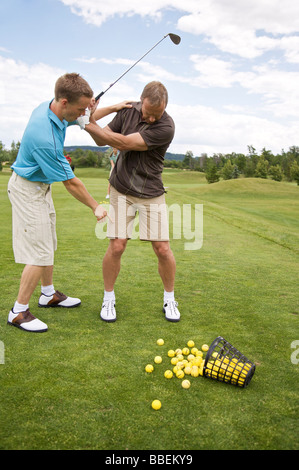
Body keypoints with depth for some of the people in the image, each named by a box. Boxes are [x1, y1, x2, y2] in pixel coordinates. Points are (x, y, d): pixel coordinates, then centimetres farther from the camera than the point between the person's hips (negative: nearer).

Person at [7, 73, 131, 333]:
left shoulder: (51, 108, -5)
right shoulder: (45, 137, -33)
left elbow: (82, 120, 18)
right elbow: (70, 183, -24)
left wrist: (112, 108, 11)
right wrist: (96, 207, -11)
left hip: (41, 185, 10)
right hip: (27, 189, -10)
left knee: (48, 244, 17)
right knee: (39, 253, -7)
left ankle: (49, 294, 34)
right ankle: (19, 312, 8)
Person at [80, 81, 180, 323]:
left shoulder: (166, 127, -19)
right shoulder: (128, 110, -2)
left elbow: (124, 143, -24)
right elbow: (102, 140, 2)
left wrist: (90, 125, -19)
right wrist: (92, 120, -17)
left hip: (152, 195, -2)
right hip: (121, 191, 2)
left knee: (162, 248, -3)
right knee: (116, 246, -5)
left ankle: (170, 299, 20)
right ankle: (108, 298, 15)